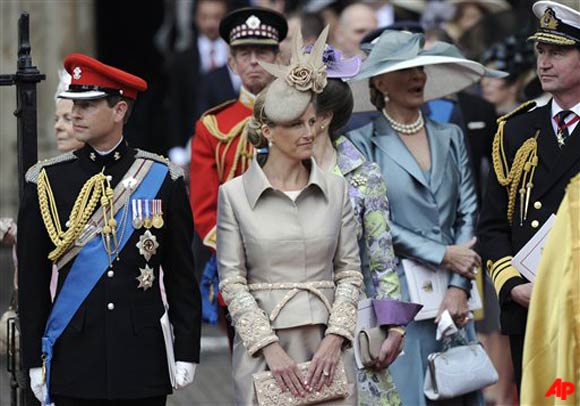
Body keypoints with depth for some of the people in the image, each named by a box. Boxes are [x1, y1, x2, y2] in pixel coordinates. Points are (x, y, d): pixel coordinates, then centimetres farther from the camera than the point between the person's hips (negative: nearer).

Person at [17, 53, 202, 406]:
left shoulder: (162, 179, 2)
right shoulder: (47, 181, 2)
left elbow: (182, 275, 5)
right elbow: (32, 280, 4)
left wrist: (187, 352, 0)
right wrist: (34, 361, 1)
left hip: (142, 360, 0)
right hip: (75, 360, 0)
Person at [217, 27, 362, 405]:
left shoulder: (335, 189, 7)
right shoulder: (234, 194, 1)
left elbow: (350, 272, 7)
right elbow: (232, 282, -2)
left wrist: (334, 339, -6)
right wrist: (271, 348, -11)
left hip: (327, 344, 2)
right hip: (263, 345, -2)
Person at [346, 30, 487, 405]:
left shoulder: (450, 138, 14)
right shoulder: (362, 143, 0)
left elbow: (468, 215, 7)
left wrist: (459, 287, -5)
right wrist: (443, 255, -11)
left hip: (452, 294, 4)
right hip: (396, 294, -4)